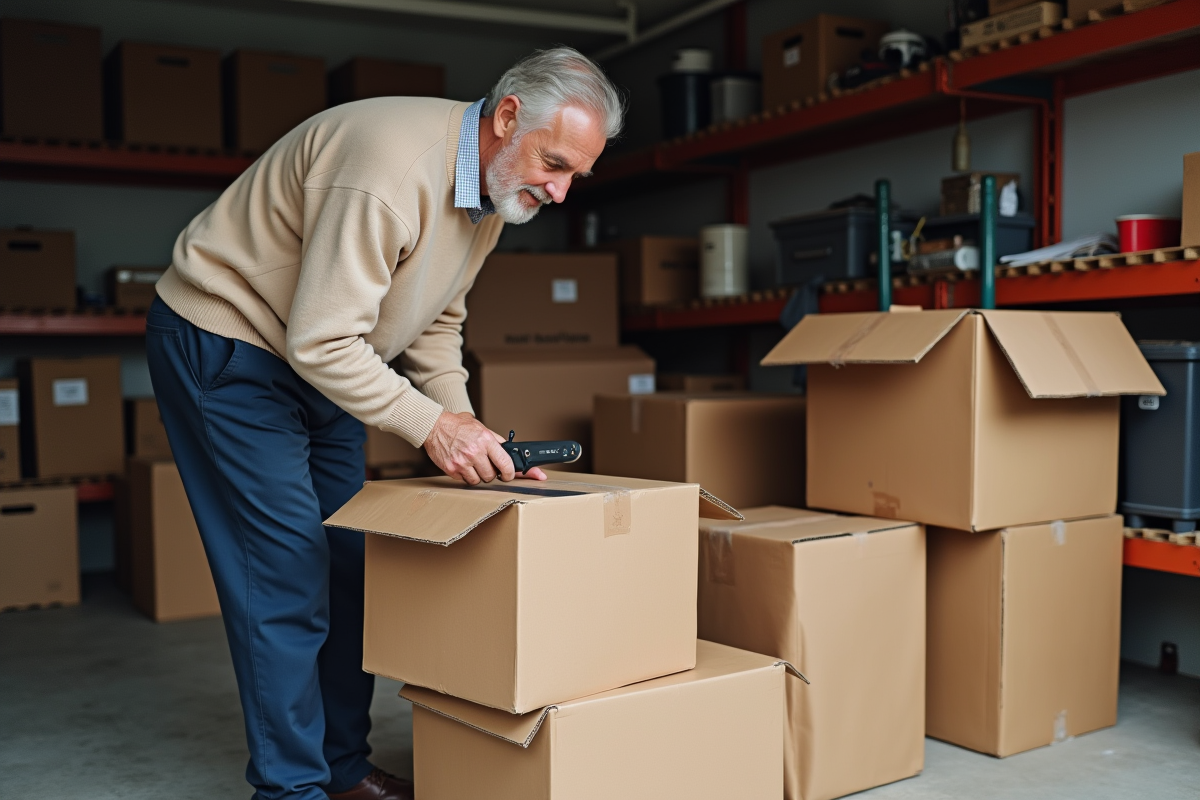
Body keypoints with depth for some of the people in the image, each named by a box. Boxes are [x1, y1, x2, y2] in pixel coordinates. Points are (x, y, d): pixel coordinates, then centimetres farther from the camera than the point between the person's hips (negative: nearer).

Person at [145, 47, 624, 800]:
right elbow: (321, 341, -31)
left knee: (349, 566, 8)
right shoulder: (393, 168, -32)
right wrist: (432, 425, -27)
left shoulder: (495, 185, -1)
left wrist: (461, 418, -5)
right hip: (224, 342, -9)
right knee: (288, 573, -9)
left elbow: (436, 320, 9)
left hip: (319, 357, 9)